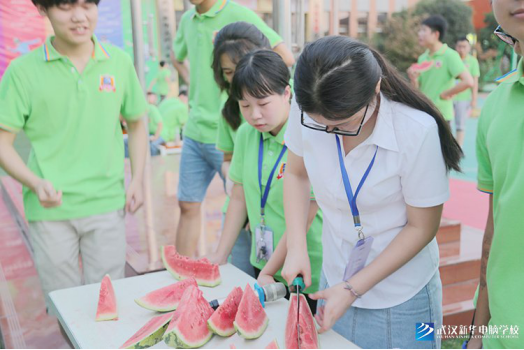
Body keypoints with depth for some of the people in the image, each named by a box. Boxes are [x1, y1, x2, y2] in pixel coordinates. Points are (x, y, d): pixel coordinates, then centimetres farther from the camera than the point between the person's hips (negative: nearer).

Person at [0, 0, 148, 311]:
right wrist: (35, 184, -18)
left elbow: (136, 123, 14)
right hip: (50, 209, -1)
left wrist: (137, 180, 5)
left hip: (108, 205, 1)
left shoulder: (119, 62, 3)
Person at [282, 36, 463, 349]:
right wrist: (297, 249, -9)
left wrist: (353, 289, -16)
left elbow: (421, 228, -15)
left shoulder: (417, 131, -26)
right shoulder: (307, 112, -16)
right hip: (335, 282, 4)